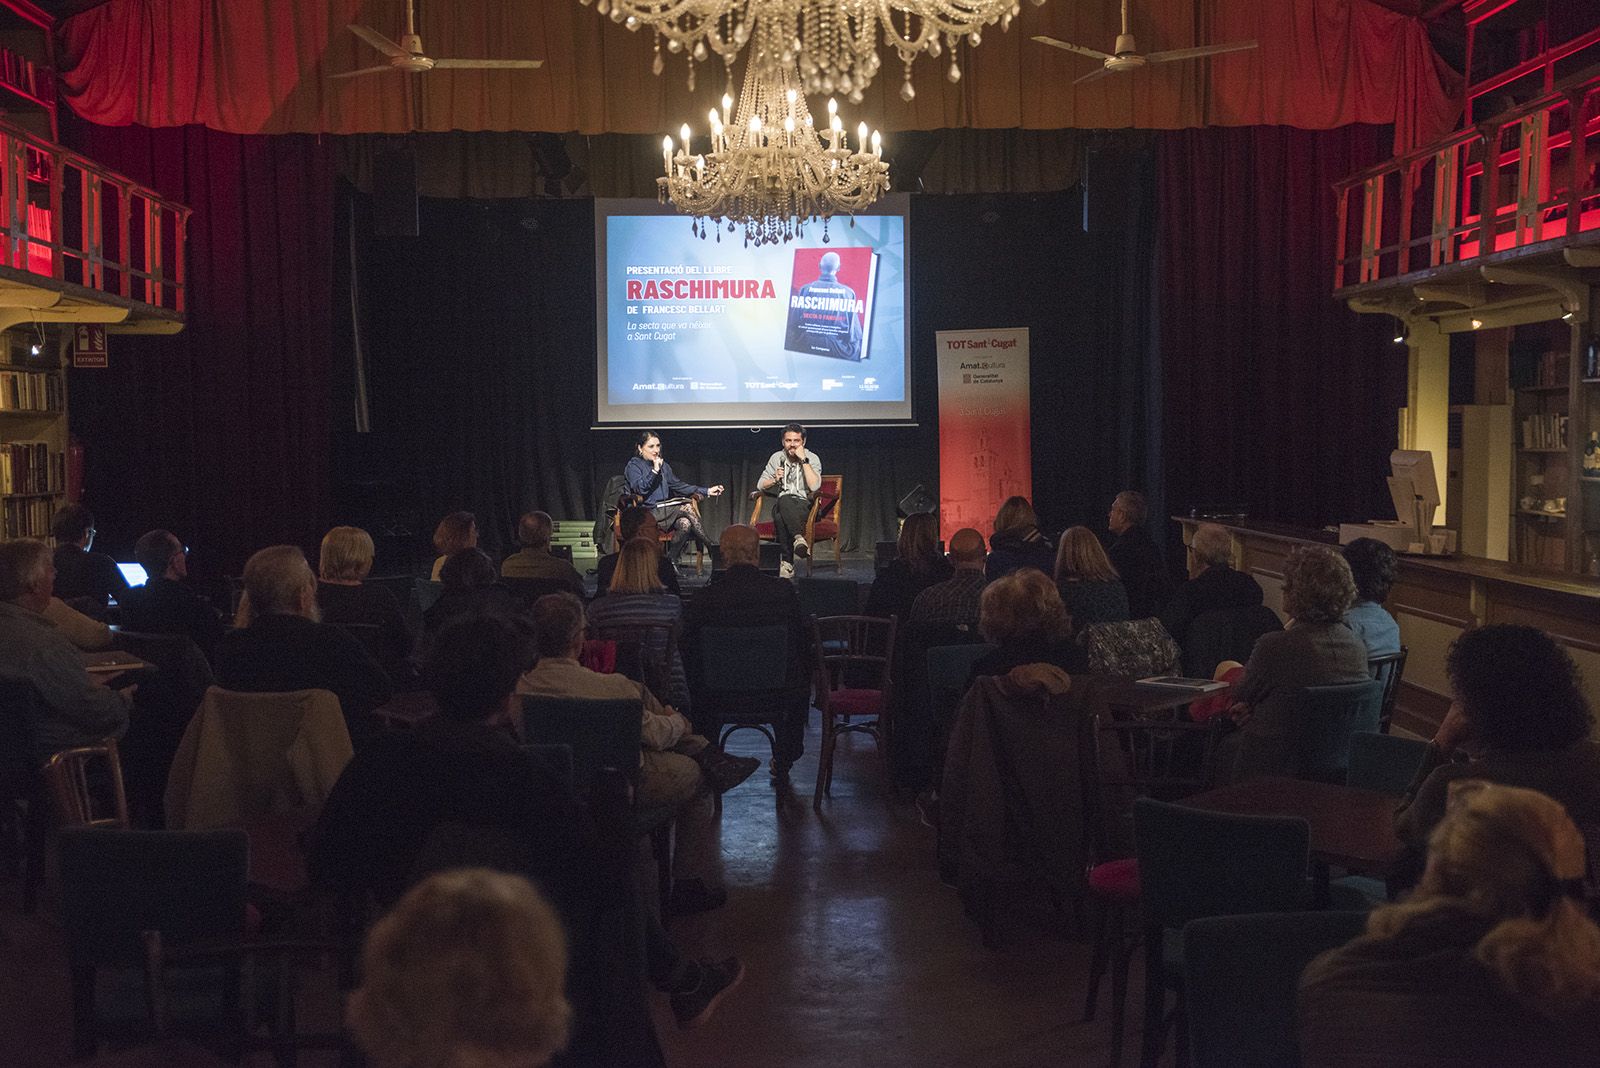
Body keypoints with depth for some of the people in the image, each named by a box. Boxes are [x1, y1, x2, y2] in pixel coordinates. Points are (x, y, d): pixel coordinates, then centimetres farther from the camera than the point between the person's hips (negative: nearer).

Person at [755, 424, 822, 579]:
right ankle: (799, 538, -46)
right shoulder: (777, 457, 11)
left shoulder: (812, 458, 0)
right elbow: (760, 485, 12)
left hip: (804, 506, -2)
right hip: (781, 506, 2)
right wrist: (775, 479, -9)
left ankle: (786, 563, -42)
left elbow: (814, 486, -17)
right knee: (784, 500, -37)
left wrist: (803, 460, -16)